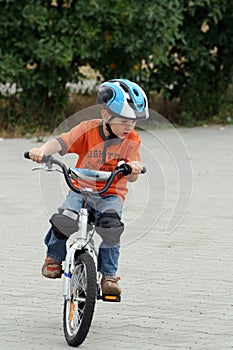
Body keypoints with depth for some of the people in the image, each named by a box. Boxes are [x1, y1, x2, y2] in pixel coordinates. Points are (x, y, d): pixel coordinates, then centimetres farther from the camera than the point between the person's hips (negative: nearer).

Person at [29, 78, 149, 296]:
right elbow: (61, 142, -21)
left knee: (110, 225, -31)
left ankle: (108, 276, -12)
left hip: (111, 194, 1)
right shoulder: (88, 130, -8)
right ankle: (55, 256, 4)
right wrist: (43, 150, -43)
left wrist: (133, 168, -36)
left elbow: (131, 178, -11)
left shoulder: (131, 139, -3)